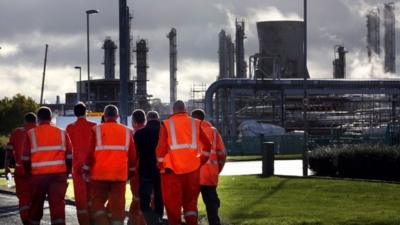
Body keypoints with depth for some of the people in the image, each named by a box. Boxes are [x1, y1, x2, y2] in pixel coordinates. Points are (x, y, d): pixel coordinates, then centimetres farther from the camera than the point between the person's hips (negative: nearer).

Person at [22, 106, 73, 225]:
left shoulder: (31, 134, 2)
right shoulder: (62, 133, 6)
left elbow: (26, 158, 2)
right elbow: (69, 156, 6)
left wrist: (29, 172, 17)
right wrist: (66, 172, 17)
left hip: (38, 174, 0)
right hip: (59, 174, 0)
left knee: (36, 204, 16)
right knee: (58, 203, -6)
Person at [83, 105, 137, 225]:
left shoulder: (97, 130, -3)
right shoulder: (127, 131, 6)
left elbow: (90, 153, -5)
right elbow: (132, 155, 8)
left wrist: (86, 170, 4)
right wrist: (131, 172, 20)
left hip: (100, 174, -2)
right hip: (120, 174, 2)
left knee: (97, 202, 8)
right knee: (117, 205, 6)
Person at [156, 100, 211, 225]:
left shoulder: (166, 124, -2)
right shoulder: (195, 124, 7)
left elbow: (161, 148, -8)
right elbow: (207, 146, 7)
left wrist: (162, 167, 2)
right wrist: (201, 161, 17)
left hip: (173, 169, -3)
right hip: (192, 169, 3)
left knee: (173, 202, 5)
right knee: (190, 201, 12)